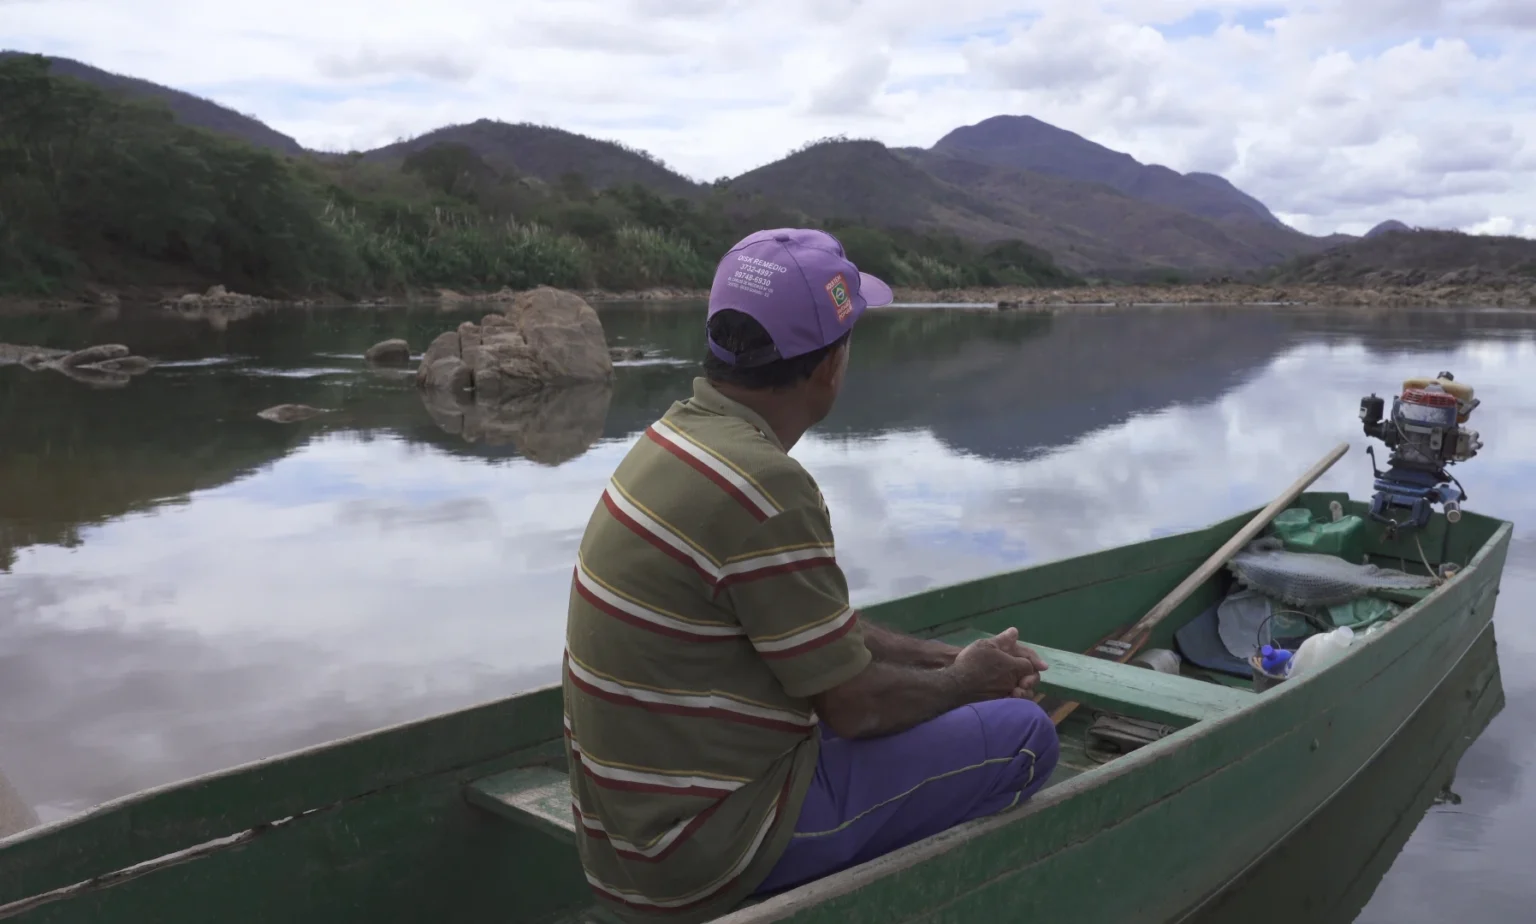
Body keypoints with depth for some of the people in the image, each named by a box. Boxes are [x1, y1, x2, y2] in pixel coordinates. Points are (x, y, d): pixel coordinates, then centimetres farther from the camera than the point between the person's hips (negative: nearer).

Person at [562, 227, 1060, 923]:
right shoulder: (763, 487, -26)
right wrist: (965, 681, 2)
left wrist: (947, 659, 10)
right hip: (707, 853, -9)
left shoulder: (680, 435, 4)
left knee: (916, 685, 24)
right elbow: (856, 706, -17)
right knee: (1023, 734, -4)